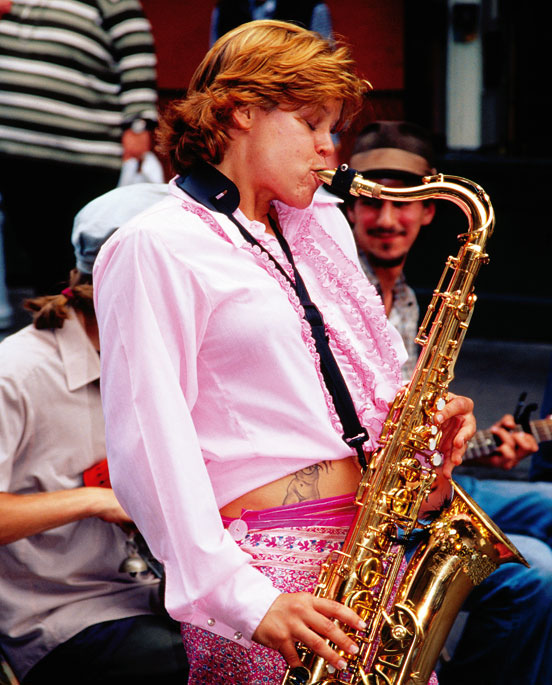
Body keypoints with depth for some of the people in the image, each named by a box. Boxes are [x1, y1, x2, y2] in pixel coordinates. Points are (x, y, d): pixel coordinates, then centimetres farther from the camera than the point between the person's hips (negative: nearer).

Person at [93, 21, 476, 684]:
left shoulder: (322, 225, 17)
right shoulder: (156, 248, -8)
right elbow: (147, 444, -15)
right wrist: (241, 598, -22)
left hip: (369, 546, 7)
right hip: (264, 562, -7)